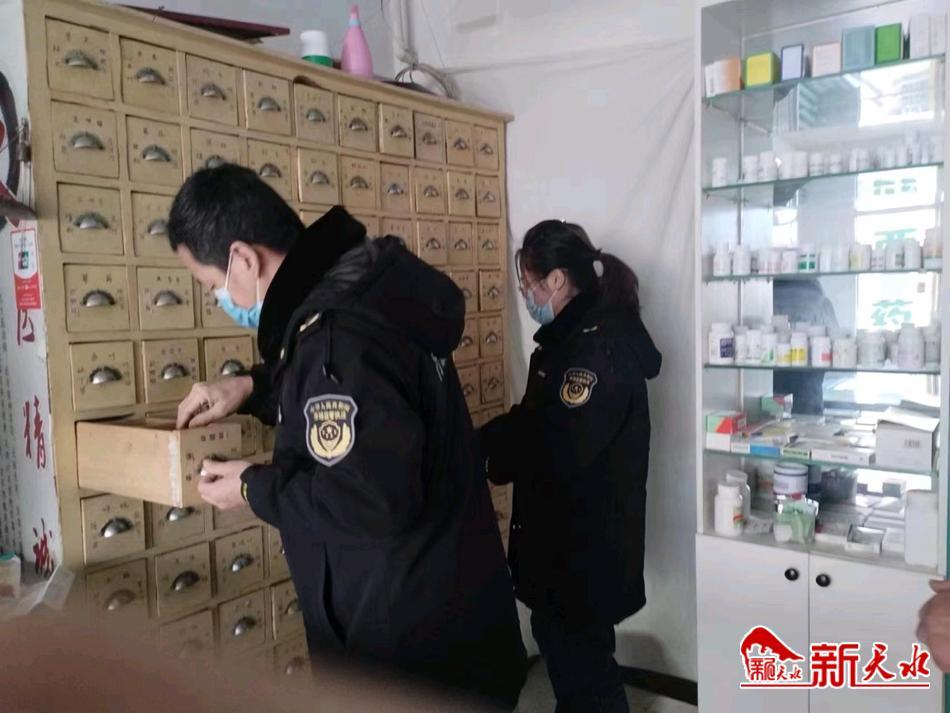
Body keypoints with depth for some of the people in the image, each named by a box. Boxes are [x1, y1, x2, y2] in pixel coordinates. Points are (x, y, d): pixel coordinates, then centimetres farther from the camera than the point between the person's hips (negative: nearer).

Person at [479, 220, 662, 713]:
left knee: (582, 661, 7)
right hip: (564, 538, 9)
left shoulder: (599, 347, -23)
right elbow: (539, 421, 13)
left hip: (586, 544, -9)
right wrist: (487, 441, -3)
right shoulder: (576, 337, 9)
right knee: (565, 648, 24)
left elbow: (555, 449, -29)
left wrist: (483, 447, -14)